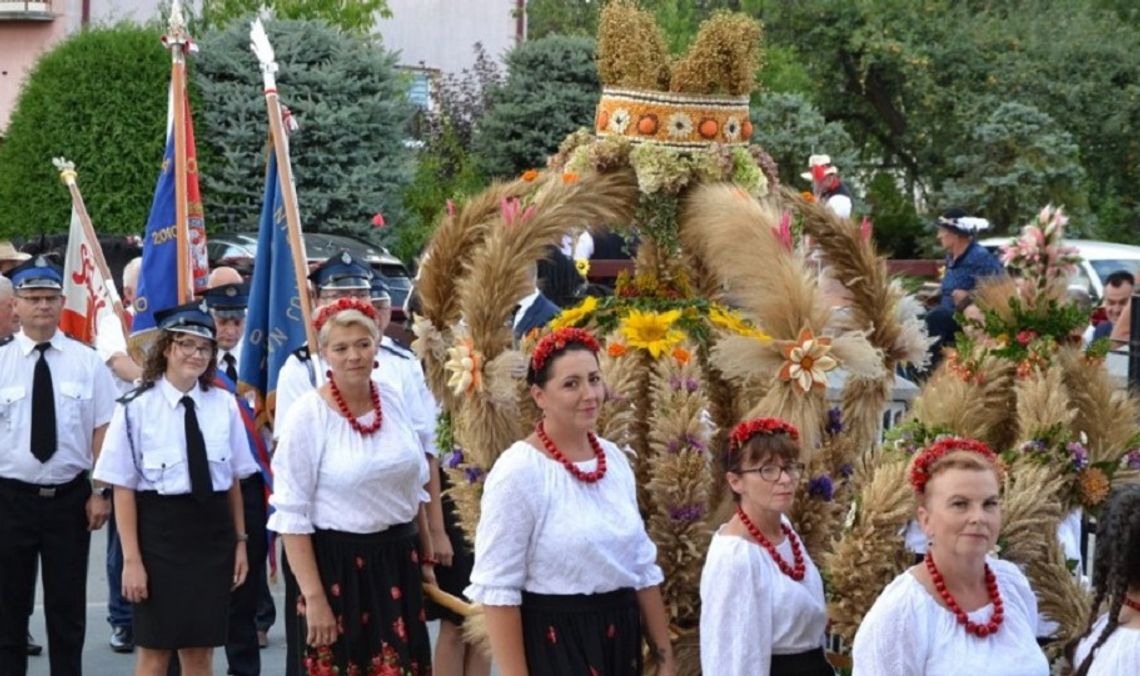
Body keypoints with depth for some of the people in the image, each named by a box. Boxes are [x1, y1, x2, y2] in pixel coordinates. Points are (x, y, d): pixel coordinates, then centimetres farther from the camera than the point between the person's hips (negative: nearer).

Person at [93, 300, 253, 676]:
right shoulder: (137, 408, -8)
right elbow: (123, 489, -7)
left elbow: (234, 480, 10)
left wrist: (240, 542, 10)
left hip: (213, 532, 3)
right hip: (159, 532, -3)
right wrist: (131, 559, -10)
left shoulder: (224, 405, 3)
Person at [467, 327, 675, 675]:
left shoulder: (614, 459, 6)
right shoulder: (519, 471, -15)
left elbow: (642, 567, 12)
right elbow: (497, 589, -16)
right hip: (553, 644, -6)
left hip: (618, 637, 6)